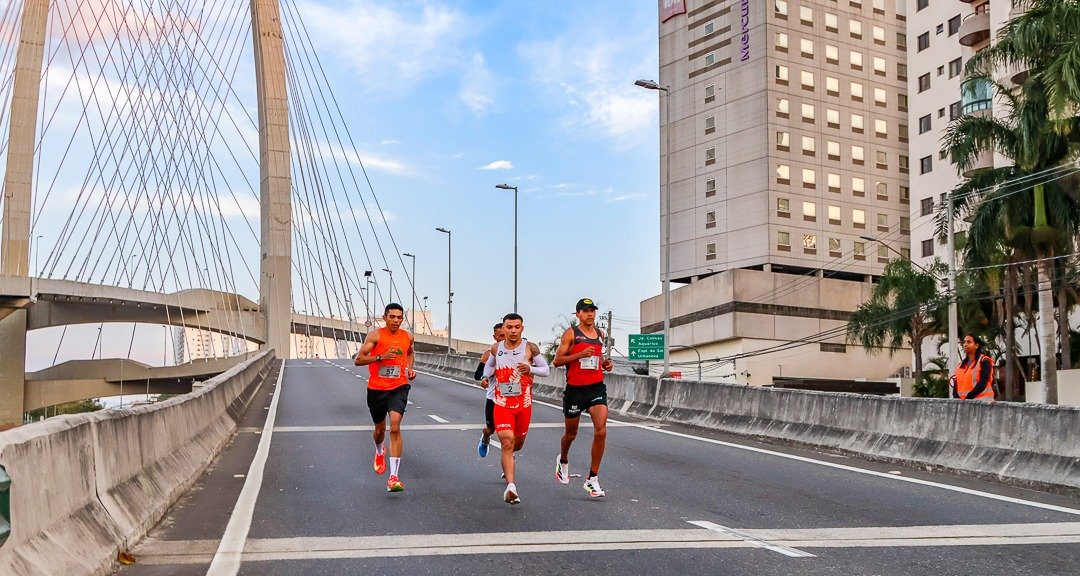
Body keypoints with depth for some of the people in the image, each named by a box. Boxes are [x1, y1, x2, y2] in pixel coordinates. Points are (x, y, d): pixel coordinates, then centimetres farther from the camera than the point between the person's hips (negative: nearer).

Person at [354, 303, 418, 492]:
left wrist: (410, 369, 8)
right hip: (376, 389, 0)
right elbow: (358, 360, -11)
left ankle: (393, 477, -21)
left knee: (395, 427, -19)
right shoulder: (375, 335, -8)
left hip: (398, 388, 0)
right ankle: (379, 451, 56)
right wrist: (381, 357, -24)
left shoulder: (407, 337, 3)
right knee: (380, 428, 18)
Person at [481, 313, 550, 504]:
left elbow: (546, 369, -1)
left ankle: (507, 460, 55)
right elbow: (488, 366, 20)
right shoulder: (496, 349, 0)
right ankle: (511, 487, -22)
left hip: (524, 403, 1)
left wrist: (530, 369, -19)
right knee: (507, 442, -16)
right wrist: (486, 377, 0)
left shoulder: (530, 348, -7)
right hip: (502, 403, -1)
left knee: (518, 442, 18)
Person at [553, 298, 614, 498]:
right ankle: (563, 460, 46)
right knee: (571, 433, 13)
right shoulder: (571, 333, -4)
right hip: (575, 389, -3)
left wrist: (605, 364, 7)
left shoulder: (600, 334, 12)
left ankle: (592, 479, -5)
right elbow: (557, 360, -8)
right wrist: (581, 354, -20)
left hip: (597, 387, 3)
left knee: (601, 431, -14)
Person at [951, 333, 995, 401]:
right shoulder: (961, 364, 18)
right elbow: (955, 385, 12)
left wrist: (967, 399, -17)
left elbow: (982, 384, -12)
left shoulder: (984, 361, -1)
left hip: (981, 401, -6)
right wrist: (957, 398, -7)